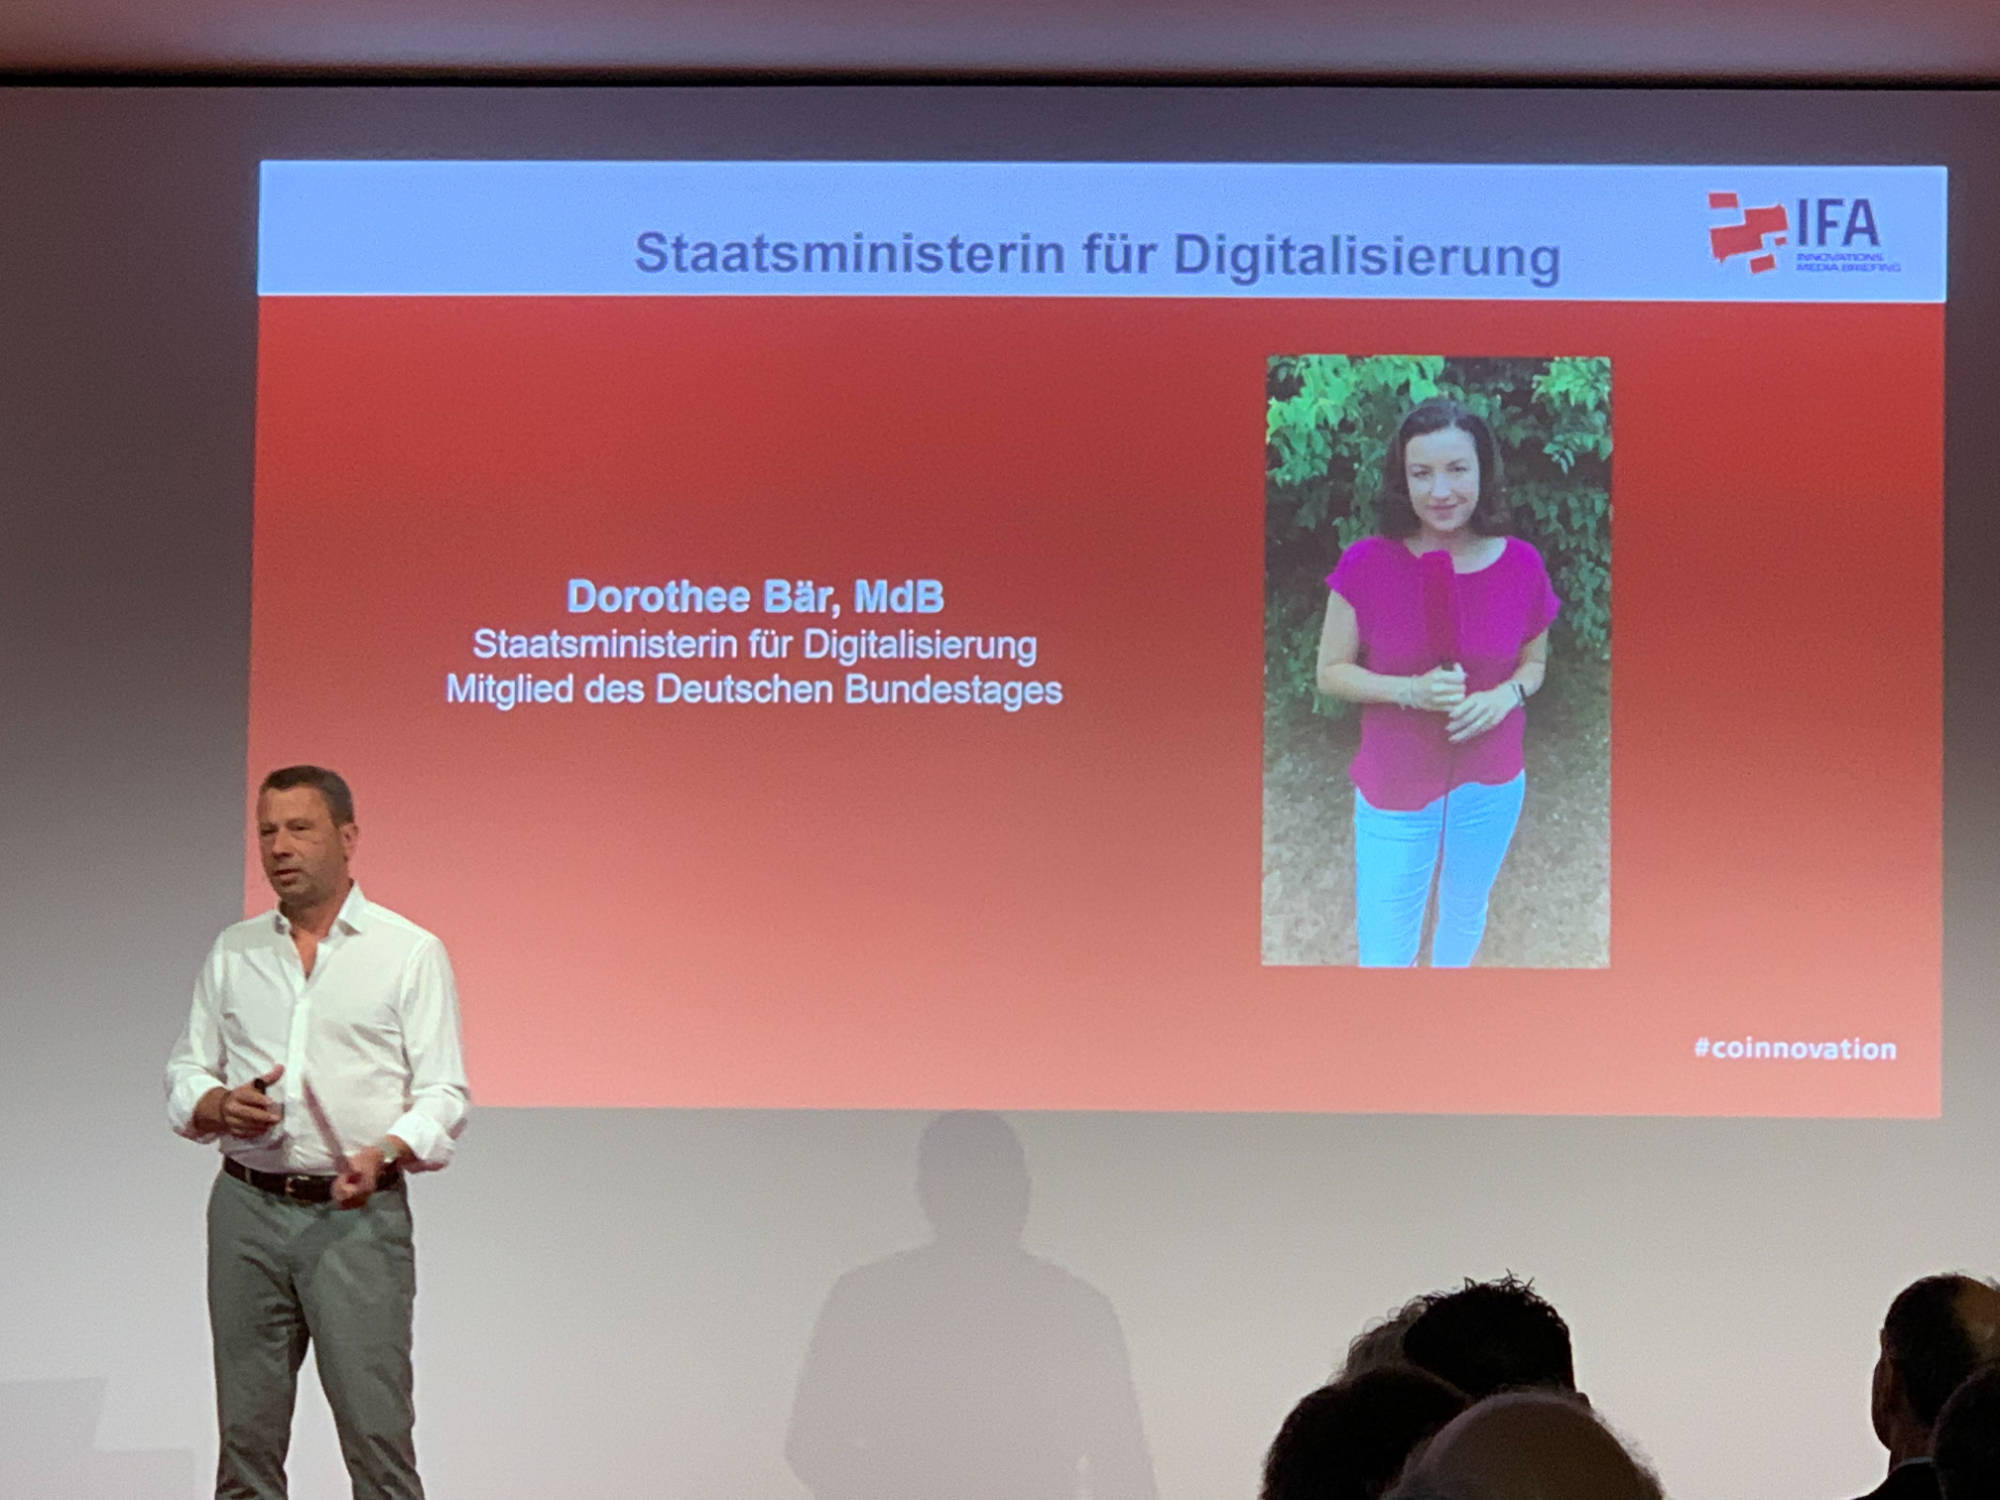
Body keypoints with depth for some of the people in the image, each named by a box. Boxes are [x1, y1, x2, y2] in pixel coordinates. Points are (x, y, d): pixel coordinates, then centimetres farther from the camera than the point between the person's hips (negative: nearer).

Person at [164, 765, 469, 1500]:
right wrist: (220, 1106, -9)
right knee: (246, 1430, 7)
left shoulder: (410, 952, 1)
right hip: (248, 1210, 4)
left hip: (357, 1217, -4)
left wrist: (384, 1154, -22)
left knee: (375, 1426, -8)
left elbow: (443, 1095, -3)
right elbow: (184, 1076, 14)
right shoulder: (232, 952, 12)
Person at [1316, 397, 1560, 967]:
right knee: (1385, 951, 4)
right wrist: (1410, 690, -25)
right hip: (1395, 789, -3)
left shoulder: (1521, 565, -11)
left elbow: (1534, 662, 5)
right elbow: (1331, 672, -9)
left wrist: (1505, 695, -17)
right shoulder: (1367, 565, -18)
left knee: (1465, 912, 26)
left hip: (1491, 786, 3)